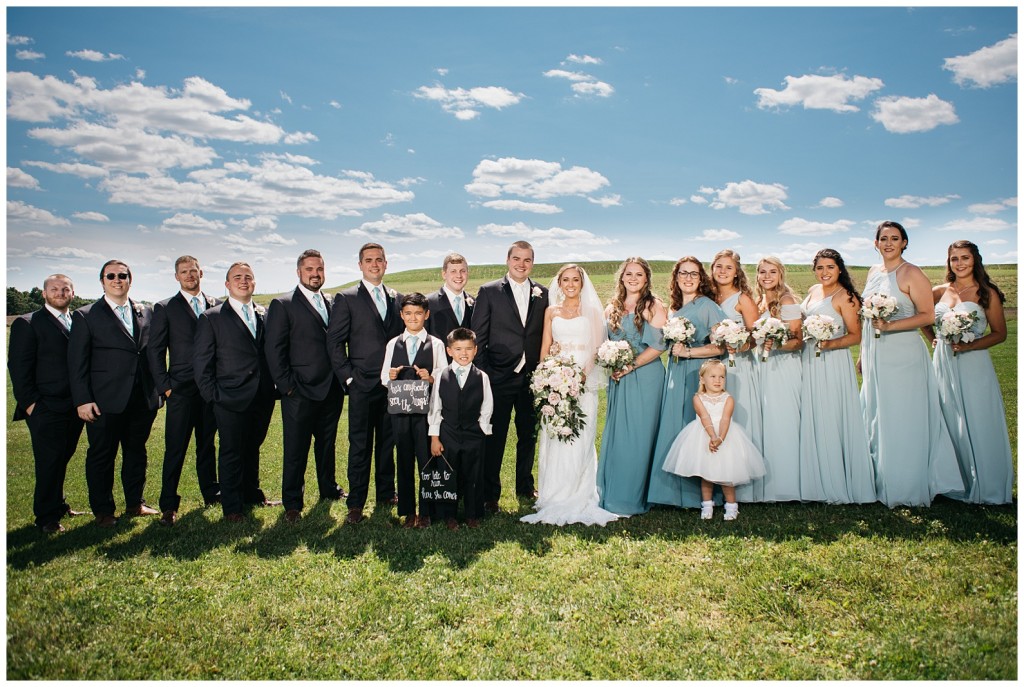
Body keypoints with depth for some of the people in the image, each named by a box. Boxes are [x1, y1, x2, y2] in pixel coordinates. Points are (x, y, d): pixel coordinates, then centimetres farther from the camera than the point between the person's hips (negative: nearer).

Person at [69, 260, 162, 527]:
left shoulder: (146, 313, 10)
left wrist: (158, 388, 7)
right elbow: (77, 362, -4)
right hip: (105, 401, -3)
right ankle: (102, 510, 21)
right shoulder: (85, 316, -1)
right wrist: (82, 400, -10)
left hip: (143, 399, 4)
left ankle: (135, 503, 28)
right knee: (101, 456, 7)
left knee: (136, 452, 14)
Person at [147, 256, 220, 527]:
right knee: (175, 449, -2)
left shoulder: (216, 306, 9)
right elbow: (154, 351, 1)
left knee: (207, 444, 14)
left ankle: (211, 493, 26)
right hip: (181, 390, -3)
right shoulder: (165, 308, 2)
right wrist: (165, 386, -6)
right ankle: (168, 505, 6)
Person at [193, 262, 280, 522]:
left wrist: (276, 385, 3)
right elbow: (202, 362, -2)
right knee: (232, 453, 5)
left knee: (252, 448, 19)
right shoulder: (211, 318, -2)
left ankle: (252, 493, 36)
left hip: (263, 398, 4)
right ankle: (231, 506, 19)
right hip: (231, 400, -4)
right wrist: (213, 395, -7)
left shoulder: (265, 315, 9)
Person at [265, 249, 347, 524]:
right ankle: (292, 504, 15)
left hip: (331, 390, 5)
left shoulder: (332, 303, 12)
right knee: (296, 450, 3)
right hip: (300, 393, -5)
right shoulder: (282, 305, -4)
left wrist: (342, 378, 7)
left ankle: (328, 488, 36)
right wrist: (286, 386, -11)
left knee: (327, 443, 19)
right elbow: (274, 349, -7)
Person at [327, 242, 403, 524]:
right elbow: (334, 342, -4)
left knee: (387, 442, 13)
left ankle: (386, 493, 26)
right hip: (362, 385, -4)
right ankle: (356, 503, 9)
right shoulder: (346, 299, -2)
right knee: (360, 445, 0)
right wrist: (348, 377, -9)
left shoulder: (397, 298, 11)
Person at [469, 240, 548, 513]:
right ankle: (490, 494, 17)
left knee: (528, 436, 15)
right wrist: (481, 375, -8)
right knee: (494, 438, 4)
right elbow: (478, 337, -4)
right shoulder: (489, 291, -2)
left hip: (531, 378, 3)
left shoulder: (542, 293, 7)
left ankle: (525, 486, 33)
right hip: (499, 378, -3)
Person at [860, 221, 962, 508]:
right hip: (874, 356, 7)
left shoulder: (912, 274, -8)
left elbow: (928, 315, -13)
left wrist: (889, 326, -23)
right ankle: (880, 482, 22)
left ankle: (906, 488, 10)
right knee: (876, 420, 11)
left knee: (902, 421, -1)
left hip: (903, 357, -7)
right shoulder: (873, 272, 13)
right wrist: (862, 353, 17)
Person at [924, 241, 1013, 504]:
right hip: (943, 364, 4)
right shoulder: (940, 292, 8)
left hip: (973, 366, -4)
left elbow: (1000, 333, -2)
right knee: (948, 425, 9)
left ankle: (984, 486, 13)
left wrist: (969, 345, -15)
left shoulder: (987, 293, -2)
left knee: (977, 424, 0)